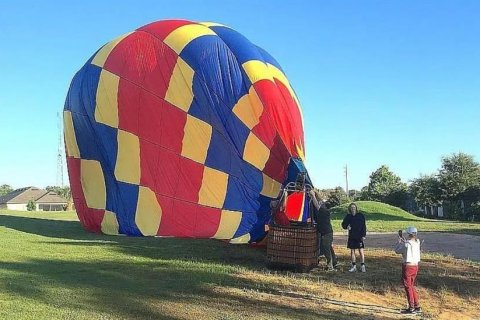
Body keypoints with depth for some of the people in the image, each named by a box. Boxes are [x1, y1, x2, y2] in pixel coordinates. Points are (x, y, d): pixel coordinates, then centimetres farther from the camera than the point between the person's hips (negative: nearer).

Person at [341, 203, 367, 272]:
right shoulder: (348, 216, 5)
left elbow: (364, 226, -2)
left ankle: (363, 266, 7)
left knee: (361, 251, -3)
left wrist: (363, 235, -8)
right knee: (352, 251, 6)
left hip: (359, 237, -3)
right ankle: (354, 266, 15)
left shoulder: (360, 216, -2)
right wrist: (346, 226, -13)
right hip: (351, 237, 3)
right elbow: (343, 224, 10)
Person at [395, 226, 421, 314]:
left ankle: (411, 308, 7)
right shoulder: (417, 242, 2)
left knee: (408, 287, 3)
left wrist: (399, 240, 4)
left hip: (407, 266, -7)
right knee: (412, 286, 19)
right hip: (415, 266, 7)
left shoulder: (407, 243, -19)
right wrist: (402, 237, 24)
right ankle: (417, 306, 23)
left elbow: (397, 250, -5)